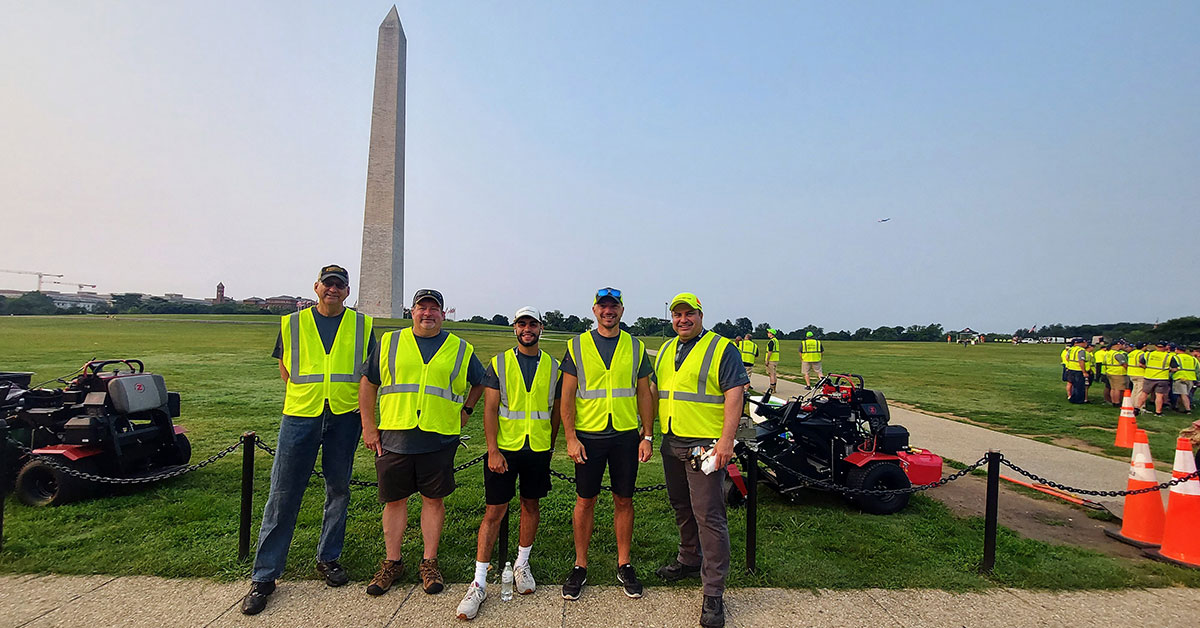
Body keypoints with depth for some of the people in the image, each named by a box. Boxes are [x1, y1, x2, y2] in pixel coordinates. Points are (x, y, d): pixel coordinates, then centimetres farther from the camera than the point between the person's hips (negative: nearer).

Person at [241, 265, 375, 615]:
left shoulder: (361, 325, 5)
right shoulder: (293, 323, 6)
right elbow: (284, 367, 14)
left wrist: (361, 404, 3)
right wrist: (307, 394, 6)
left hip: (344, 417, 1)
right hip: (300, 416, -1)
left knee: (338, 490, 10)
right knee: (283, 494, -1)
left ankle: (328, 559, 27)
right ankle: (263, 576, 9)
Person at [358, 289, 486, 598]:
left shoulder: (461, 350, 7)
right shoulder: (389, 343, 7)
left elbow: (480, 382, 21)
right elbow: (368, 382, 9)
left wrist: (466, 410, 10)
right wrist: (368, 426, 5)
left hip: (439, 439, 0)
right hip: (394, 437, 1)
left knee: (434, 499, 6)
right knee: (394, 500, 9)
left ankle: (429, 562, 20)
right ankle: (392, 563, 24)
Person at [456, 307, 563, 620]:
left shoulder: (552, 367, 5)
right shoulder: (499, 364, 0)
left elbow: (555, 411, 12)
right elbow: (490, 410, -4)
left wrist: (549, 447, 12)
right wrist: (493, 450, -12)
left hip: (538, 450, 2)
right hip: (504, 449, -2)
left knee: (531, 505, 12)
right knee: (494, 511, -1)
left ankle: (522, 564, 32)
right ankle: (479, 583, 6)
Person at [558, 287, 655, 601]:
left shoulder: (635, 347, 7)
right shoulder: (577, 346, 2)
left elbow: (644, 395, 9)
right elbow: (567, 395, 0)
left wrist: (647, 436, 4)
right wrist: (570, 437, -7)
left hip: (626, 435, 1)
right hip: (588, 435, -1)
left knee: (623, 500, 8)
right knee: (585, 501, 6)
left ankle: (624, 565, 23)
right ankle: (580, 566, 20)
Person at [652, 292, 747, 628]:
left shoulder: (722, 348, -7)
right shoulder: (666, 350, 14)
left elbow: (734, 394, -13)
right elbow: (655, 391, 22)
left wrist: (726, 440, -20)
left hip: (706, 445, -7)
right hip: (672, 443, 7)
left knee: (709, 516, -6)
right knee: (682, 508, 19)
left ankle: (714, 593, 1)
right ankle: (690, 559, 40)